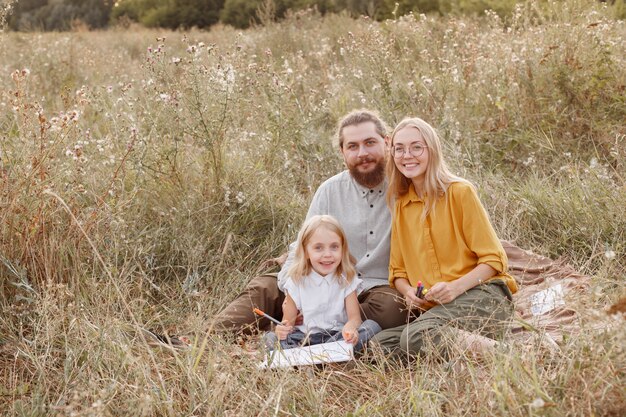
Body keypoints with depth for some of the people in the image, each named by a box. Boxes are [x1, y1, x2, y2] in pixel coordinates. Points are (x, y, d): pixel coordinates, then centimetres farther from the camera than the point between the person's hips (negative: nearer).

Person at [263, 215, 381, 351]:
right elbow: (288, 322, 3)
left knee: (371, 326, -25)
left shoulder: (346, 280, 0)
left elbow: (354, 317, -8)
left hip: (339, 335, 1)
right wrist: (282, 330, -23)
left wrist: (350, 328, -34)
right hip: (306, 338, 0)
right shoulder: (297, 282, 0)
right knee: (270, 338, -23)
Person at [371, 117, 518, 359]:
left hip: (483, 295, -6)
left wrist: (457, 287, -20)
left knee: (417, 336, -33)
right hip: (432, 309, 6)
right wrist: (408, 291, -6)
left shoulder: (460, 192, -2)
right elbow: (398, 271, 18)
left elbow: (493, 259, -3)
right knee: (377, 344, -20)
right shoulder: (401, 205, 15)